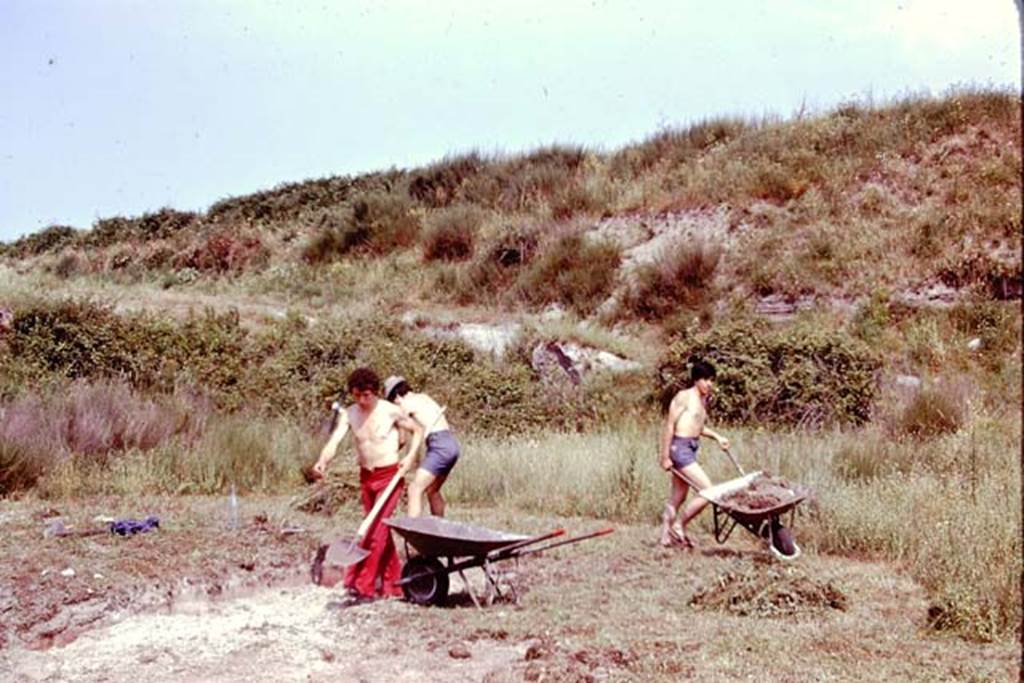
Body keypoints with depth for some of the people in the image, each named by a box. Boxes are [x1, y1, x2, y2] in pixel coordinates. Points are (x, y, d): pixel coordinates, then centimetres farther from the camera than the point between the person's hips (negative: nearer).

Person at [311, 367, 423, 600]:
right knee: (380, 530, 14)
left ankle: (362, 582, -12)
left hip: (390, 476, -5)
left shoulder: (391, 411, -12)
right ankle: (393, 585, 26)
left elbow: (418, 431, 2)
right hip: (366, 477, 5)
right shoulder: (348, 414, -4)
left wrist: (410, 456, -12)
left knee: (376, 529, -14)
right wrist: (323, 461, -37)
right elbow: (334, 441, -17)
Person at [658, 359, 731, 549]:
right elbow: (669, 425, -13)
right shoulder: (684, 397, -11)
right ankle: (678, 525, -1)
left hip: (691, 449, 9)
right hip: (680, 447, -9)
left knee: (677, 498, 14)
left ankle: (666, 536, 23)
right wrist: (665, 456, -16)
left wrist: (716, 436, 20)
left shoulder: (703, 400, 15)